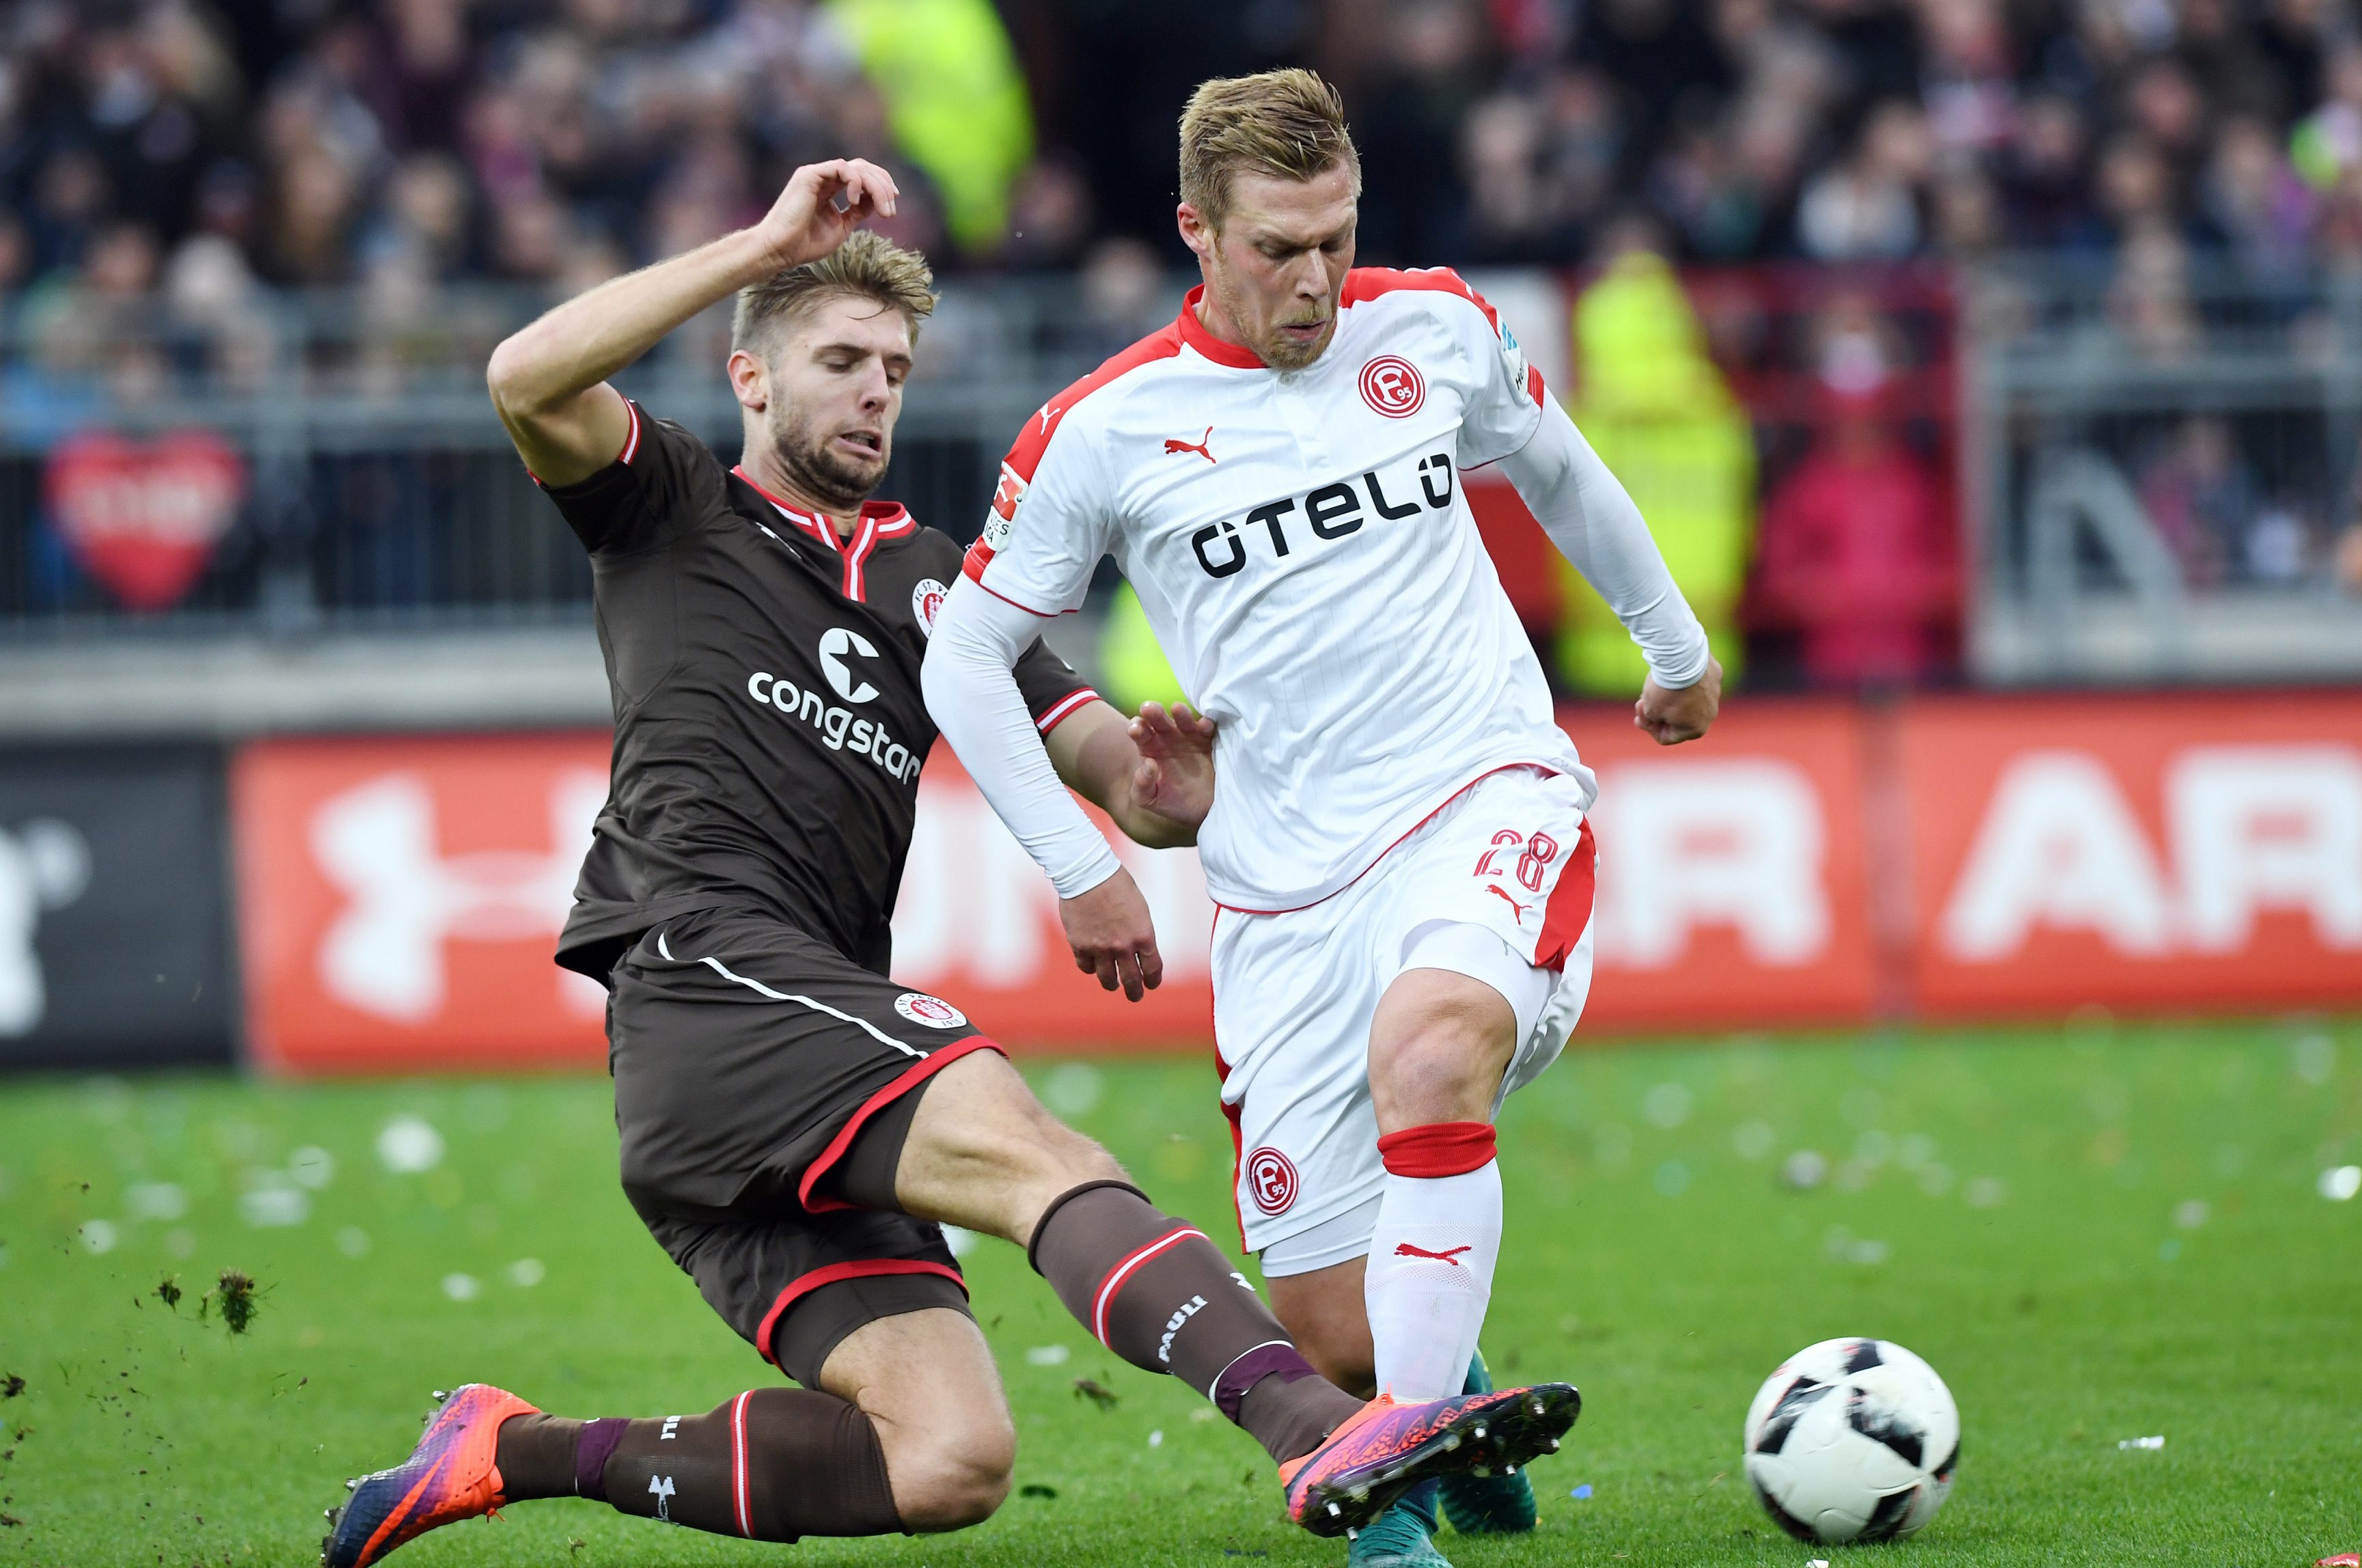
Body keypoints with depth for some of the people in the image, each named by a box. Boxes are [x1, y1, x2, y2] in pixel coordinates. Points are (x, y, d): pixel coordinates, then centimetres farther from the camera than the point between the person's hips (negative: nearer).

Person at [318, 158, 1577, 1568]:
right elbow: (529, 381, -9)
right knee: (1035, 1151, -30)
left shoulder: (932, 584, 28)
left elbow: (1133, 785, 21)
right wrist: (767, 246, -9)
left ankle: (521, 1452, 4)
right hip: (711, 969, -7)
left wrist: (1172, 789, -5)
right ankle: (1320, 1429, -52)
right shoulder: (675, 512, 13)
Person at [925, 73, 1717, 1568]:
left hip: (1491, 800, 0)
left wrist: (1676, 642, 37)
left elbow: (1559, 471, 26)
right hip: (1286, 884, 0)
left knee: (1424, 1051, -36)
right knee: (1330, 1342, -5)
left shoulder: (1438, 328, 5)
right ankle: (1450, 1391, 32)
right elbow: (964, 660, 8)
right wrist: (1082, 869, 2)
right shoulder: (1104, 431, -2)